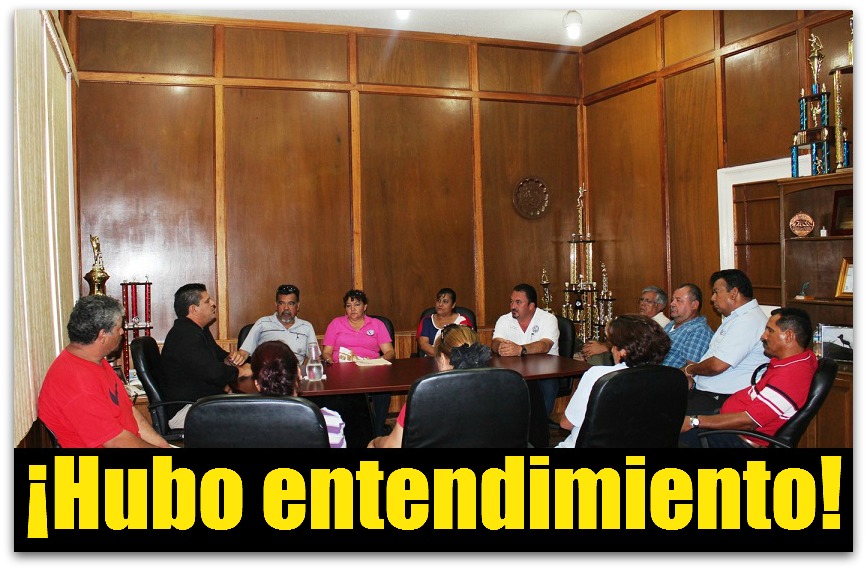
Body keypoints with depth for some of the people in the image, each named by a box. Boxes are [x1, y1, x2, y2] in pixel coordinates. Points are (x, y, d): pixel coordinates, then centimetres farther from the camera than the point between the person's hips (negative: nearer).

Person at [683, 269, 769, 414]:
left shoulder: (748, 321, -15)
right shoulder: (734, 318, 20)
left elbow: (717, 365, -22)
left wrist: (690, 369, -2)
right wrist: (689, 375, 3)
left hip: (724, 399, -10)